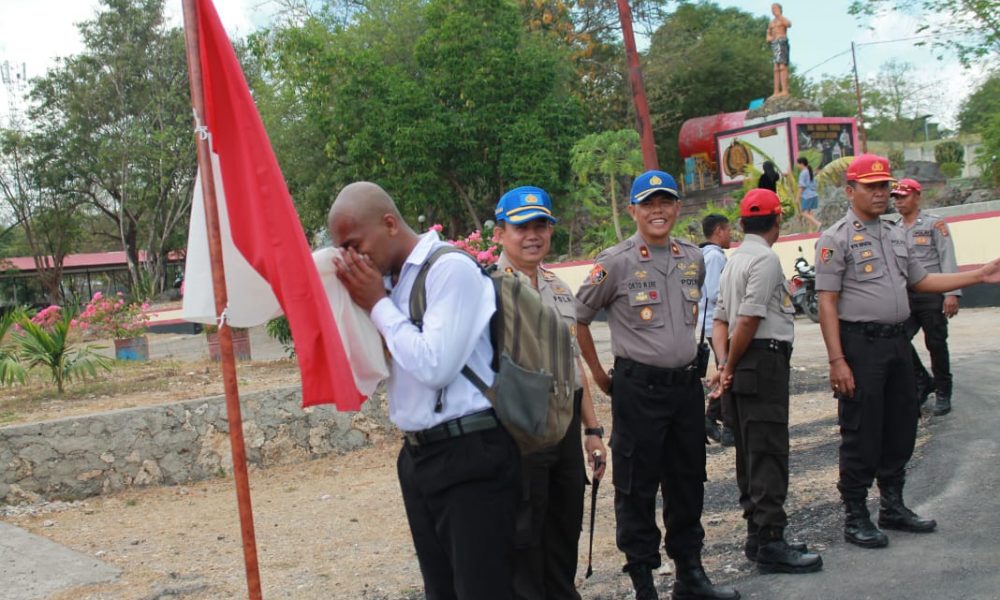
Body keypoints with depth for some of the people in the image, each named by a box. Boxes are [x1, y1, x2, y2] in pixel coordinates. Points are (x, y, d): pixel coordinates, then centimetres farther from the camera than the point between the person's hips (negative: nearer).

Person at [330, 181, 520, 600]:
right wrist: (360, 303, 4)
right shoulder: (390, 281, 10)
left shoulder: (450, 268, -13)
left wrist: (378, 305, -11)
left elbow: (434, 366, -22)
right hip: (418, 456, 8)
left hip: (470, 455, -8)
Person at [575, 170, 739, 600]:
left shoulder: (693, 258, 7)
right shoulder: (615, 262, -10)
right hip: (638, 388, -5)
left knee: (688, 482, 14)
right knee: (637, 487, 2)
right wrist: (599, 374, 1)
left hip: (687, 384, 6)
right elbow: (578, 317, -2)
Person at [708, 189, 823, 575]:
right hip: (765, 360, -10)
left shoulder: (734, 260, 19)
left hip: (744, 368, 10)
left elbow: (721, 320, 14)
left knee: (751, 452, 12)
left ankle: (757, 535, 19)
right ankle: (770, 543, -7)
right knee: (769, 454, -8)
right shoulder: (766, 259, -10)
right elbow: (749, 319, -17)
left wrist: (725, 364, 2)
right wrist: (731, 367, -7)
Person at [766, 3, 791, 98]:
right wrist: (769, 38, 5)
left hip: (782, 42, -8)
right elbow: (769, 34, 29)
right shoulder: (771, 22, 23)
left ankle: (785, 90, -25)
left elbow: (789, 24, -19)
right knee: (776, 69, 2)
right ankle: (776, 92, -1)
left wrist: (779, 15, -18)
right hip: (774, 44, 8)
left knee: (782, 67, -17)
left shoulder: (783, 18, 3)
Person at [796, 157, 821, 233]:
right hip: (813, 195, 9)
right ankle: (811, 230, 7)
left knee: (803, 213, -8)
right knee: (809, 213, 11)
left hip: (806, 196, -9)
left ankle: (817, 223, -23)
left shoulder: (803, 173, -11)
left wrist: (798, 197, -9)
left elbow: (801, 186, -13)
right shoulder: (810, 172, 15)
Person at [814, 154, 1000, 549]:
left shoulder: (896, 235, 16)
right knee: (861, 435, -2)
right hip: (860, 344, -7)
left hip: (898, 341, 8)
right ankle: (855, 516, 10)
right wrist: (836, 360, -19)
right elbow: (827, 303, -12)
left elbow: (920, 281, 22)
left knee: (901, 428, 14)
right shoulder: (836, 239, -8)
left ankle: (893, 506, 29)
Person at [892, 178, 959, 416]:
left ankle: (943, 393, 15)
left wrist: (952, 293, -16)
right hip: (905, 296, 4)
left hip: (932, 294, -4)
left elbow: (947, 259, -7)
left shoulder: (935, 224, 0)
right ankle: (922, 381, 16)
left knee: (936, 344, 1)